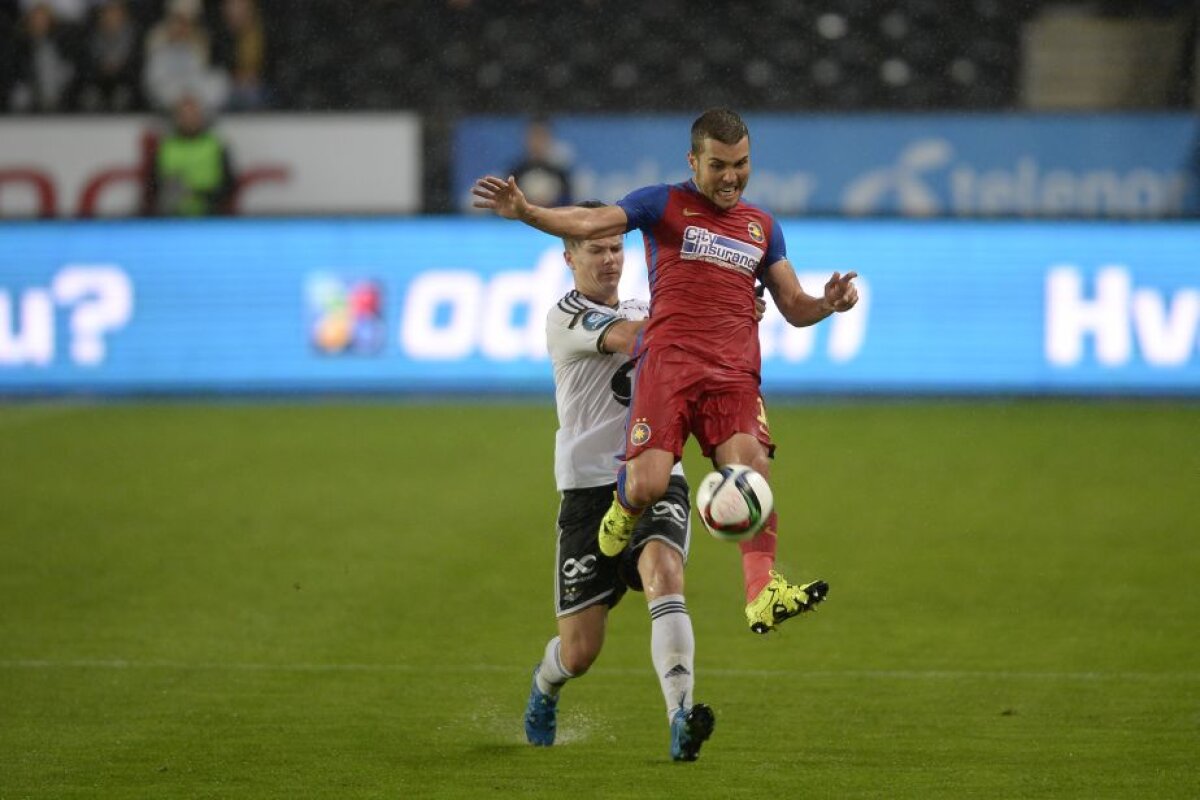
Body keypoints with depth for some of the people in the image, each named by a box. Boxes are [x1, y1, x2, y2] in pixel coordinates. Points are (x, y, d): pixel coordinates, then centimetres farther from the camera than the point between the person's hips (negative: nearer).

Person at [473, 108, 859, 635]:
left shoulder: (762, 226, 21)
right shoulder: (664, 205, 9)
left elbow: (794, 308, 21)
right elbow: (589, 223, -6)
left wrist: (828, 303, -2)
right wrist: (525, 211, -24)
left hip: (734, 372, 3)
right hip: (667, 361, -3)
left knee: (754, 468, -21)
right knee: (646, 486, -16)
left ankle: (762, 596, -25)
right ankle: (623, 509, 22)